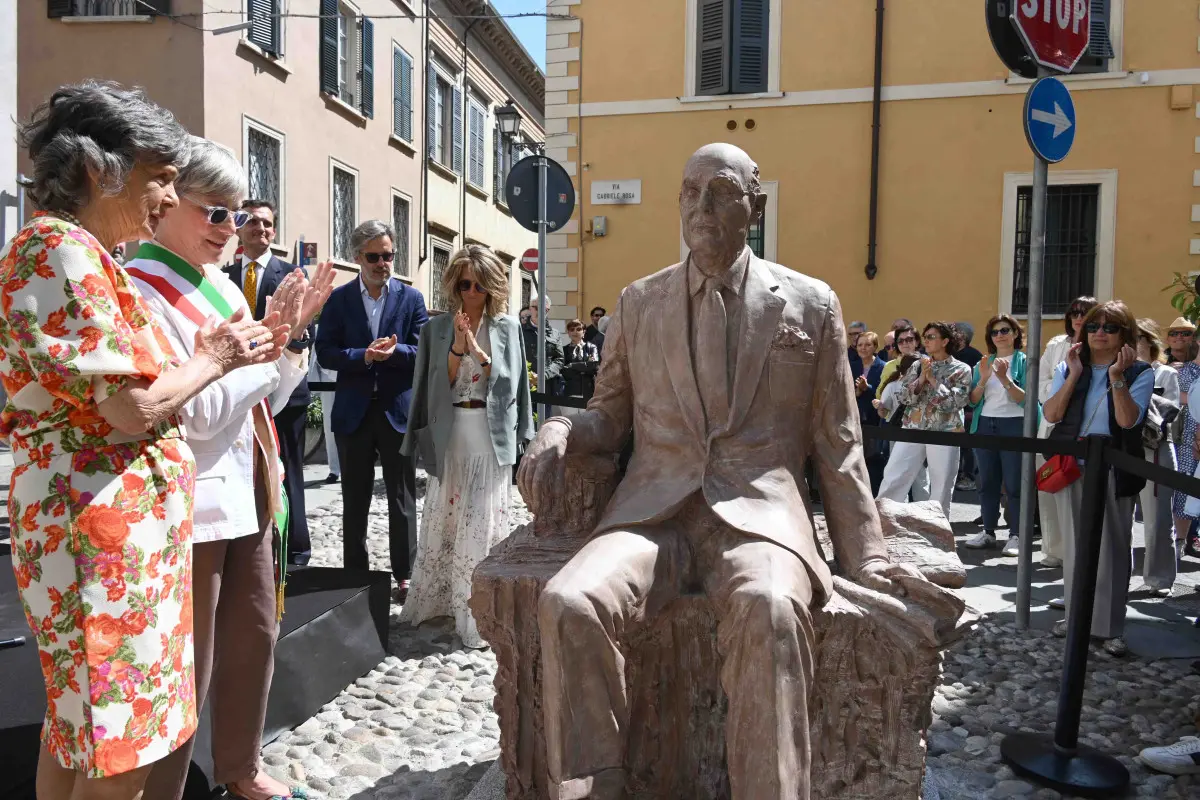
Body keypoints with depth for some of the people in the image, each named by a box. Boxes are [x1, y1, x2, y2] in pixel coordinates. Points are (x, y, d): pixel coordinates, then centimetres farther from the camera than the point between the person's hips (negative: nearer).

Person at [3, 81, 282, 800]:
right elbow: (133, 409, -22)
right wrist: (212, 360, -6)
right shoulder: (61, 250, -16)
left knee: (75, 724, 20)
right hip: (106, 525, -10)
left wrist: (215, 354, 7)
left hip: (119, 520, 10)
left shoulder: (81, 253, 15)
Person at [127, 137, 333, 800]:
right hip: (188, 503, -8)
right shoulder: (139, 290, -13)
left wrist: (291, 330, -2)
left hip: (246, 493, 8)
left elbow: (268, 397, 12)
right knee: (187, 665, 4)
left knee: (254, 635, 18)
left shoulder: (222, 287, 10)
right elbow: (197, 411, -20)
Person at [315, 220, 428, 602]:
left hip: (399, 409, -1)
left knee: (402, 499, 7)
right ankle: (355, 573, 24)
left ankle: (404, 575, 17)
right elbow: (325, 352, -3)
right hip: (354, 411, 1)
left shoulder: (411, 297, 2)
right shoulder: (339, 298, 3)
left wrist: (394, 351, -22)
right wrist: (364, 356, -18)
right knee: (355, 500, 11)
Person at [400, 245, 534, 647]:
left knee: (484, 523, 0)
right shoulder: (437, 328, 5)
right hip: (449, 436, 1)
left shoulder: (507, 327, 4)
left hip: (491, 437, -1)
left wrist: (479, 351, -15)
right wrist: (457, 348, -13)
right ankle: (434, 598, 24)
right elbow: (435, 384, 0)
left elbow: (509, 383, -2)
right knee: (443, 520, 9)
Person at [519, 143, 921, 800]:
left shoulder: (810, 304, 10)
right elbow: (610, 415, 19)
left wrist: (864, 555, 7)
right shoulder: (637, 303, 14)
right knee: (569, 602, -27)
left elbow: (837, 445, 12)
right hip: (654, 512, 2)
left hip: (760, 514, -1)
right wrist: (559, 431, -4)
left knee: (770, 609, -36)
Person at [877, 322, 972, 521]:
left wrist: (933, 380, -11)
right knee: (892, 480, -1)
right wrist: (921, 379, -10)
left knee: (942, 489, 4)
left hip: (944, 433, -3)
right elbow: (903, 397, 3)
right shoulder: (918, 365, 11)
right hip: (912, 430, 3)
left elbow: (955, 402, -11)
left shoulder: (961, 369, 1)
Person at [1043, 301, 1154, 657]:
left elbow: (1127, 420, -15)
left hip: (1112, 471, -3)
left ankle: (1110, 627, 9)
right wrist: (1073, 374, -10)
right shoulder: (1068, 368, 6)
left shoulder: (1139, 373, -1)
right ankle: (1076, 615, 22)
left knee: (1111, 548, 0)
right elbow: (1051, 414, -6)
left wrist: (1117, 376, -19)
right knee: (1074, 545, 10)